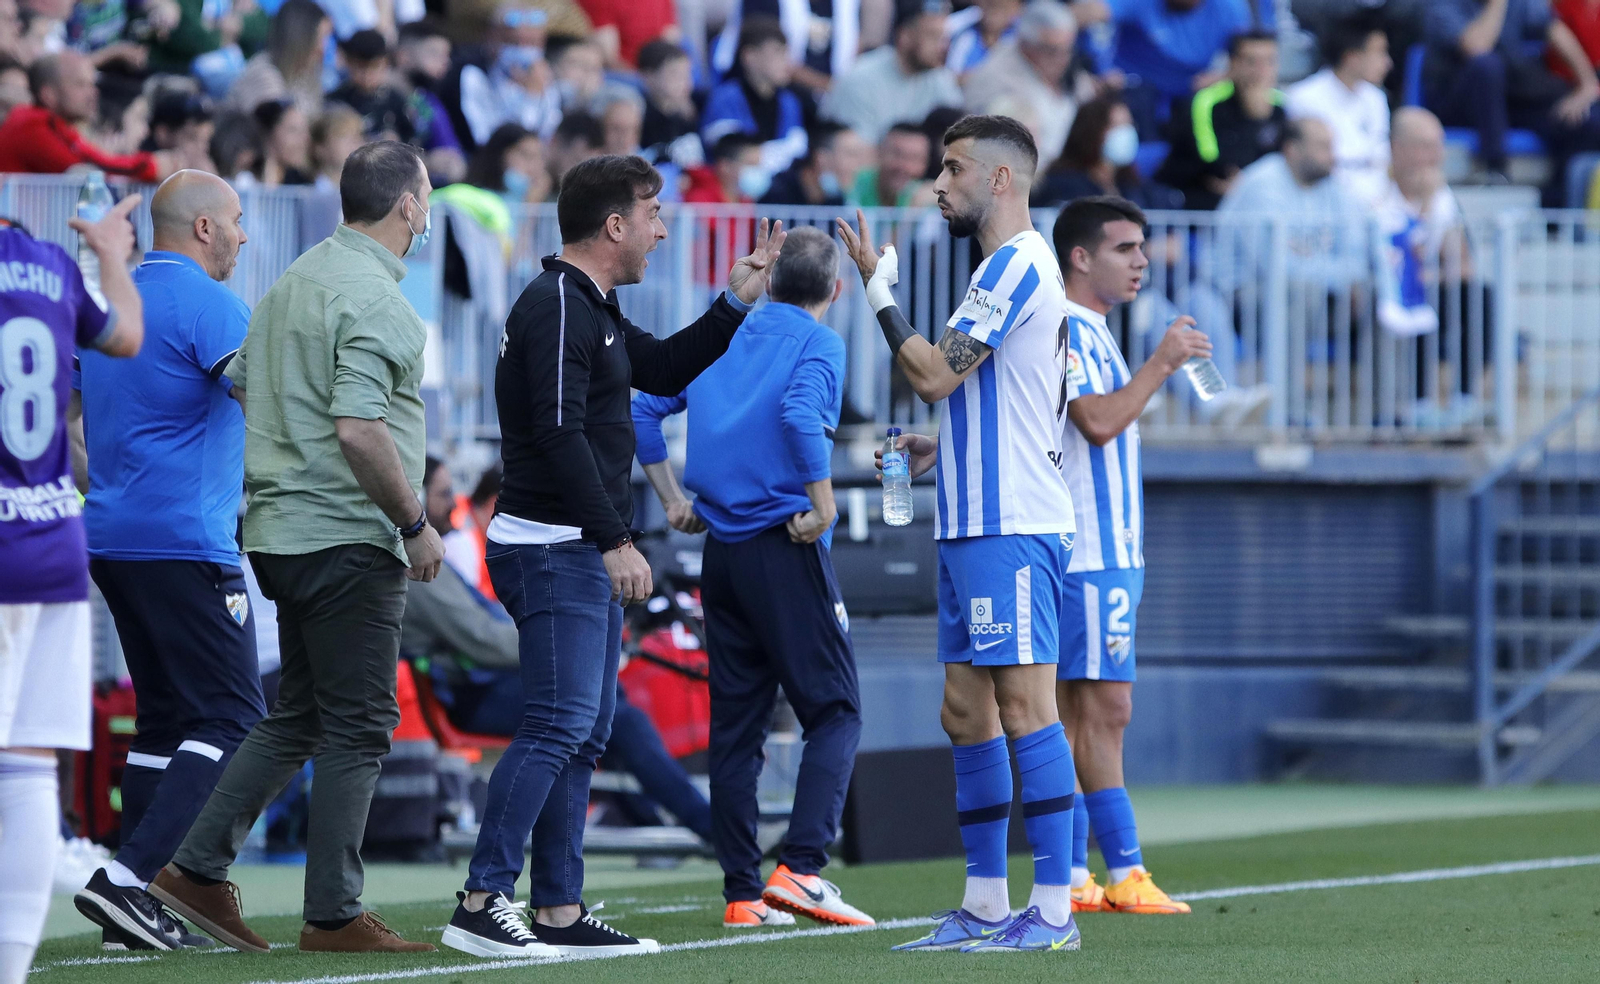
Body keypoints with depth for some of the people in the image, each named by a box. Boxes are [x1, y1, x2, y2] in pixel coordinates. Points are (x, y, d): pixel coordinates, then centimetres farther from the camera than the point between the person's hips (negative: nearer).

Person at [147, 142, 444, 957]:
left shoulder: (293, 281, 14)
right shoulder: (372, 298, -16)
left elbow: (240, 392, 20)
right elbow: (359, 429, -25)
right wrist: (415, 523, -15)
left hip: (278, 530, 9)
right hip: (347, 537, -9)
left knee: (298, 715, 16)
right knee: (356, 726, -2)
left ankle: (197, 868, 11)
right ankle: (333, 915, -1)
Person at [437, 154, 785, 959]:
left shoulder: (590, 309, 19)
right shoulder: (557, 306, -14)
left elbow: (663, 369, 31)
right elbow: (560, 433, -21)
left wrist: (737, 303, 23)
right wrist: (614, 540, -22)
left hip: (584, 554, 11)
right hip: (553, 550, -11)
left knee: (583, 735, 10)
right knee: (557, 727, -15)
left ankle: (560, 913, 11)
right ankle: (482, 903, -18)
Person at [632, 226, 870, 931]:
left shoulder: (721, 338, 14)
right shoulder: (818, 344, -4)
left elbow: (641, 408, 15)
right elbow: (800, 416, -24)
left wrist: (673, 500, 17)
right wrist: (824, 507, -15)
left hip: (721, 550, 6)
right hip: (786, 549, -6)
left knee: (735, 725, 9)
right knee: (834, 713, -2)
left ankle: (743, 894, 8)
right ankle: (799, 867, -18)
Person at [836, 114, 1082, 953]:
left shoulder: (1017, 264, -12)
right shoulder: (1006, 268, 21)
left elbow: (935, 375, -16)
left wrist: (880, 293, -6)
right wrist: (939, 448, 17)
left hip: (1010, 528, -11)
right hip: (973, 524, 11)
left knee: (1024, 706, -11)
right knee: (966, 712, 11)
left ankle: (1053, 909, -12)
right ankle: (985, 906, 14)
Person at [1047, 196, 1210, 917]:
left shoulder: (1090, 333, 21)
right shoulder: (1067, 329, -11)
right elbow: (1098, 420, -22)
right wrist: (1161, 364, -14)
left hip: (1105, 553, 10)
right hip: (1088, 557, -10)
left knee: (1079, 711, 7)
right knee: (1104, 707, -11)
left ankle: (1069, 876, 7)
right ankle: (1125, 874, -12)